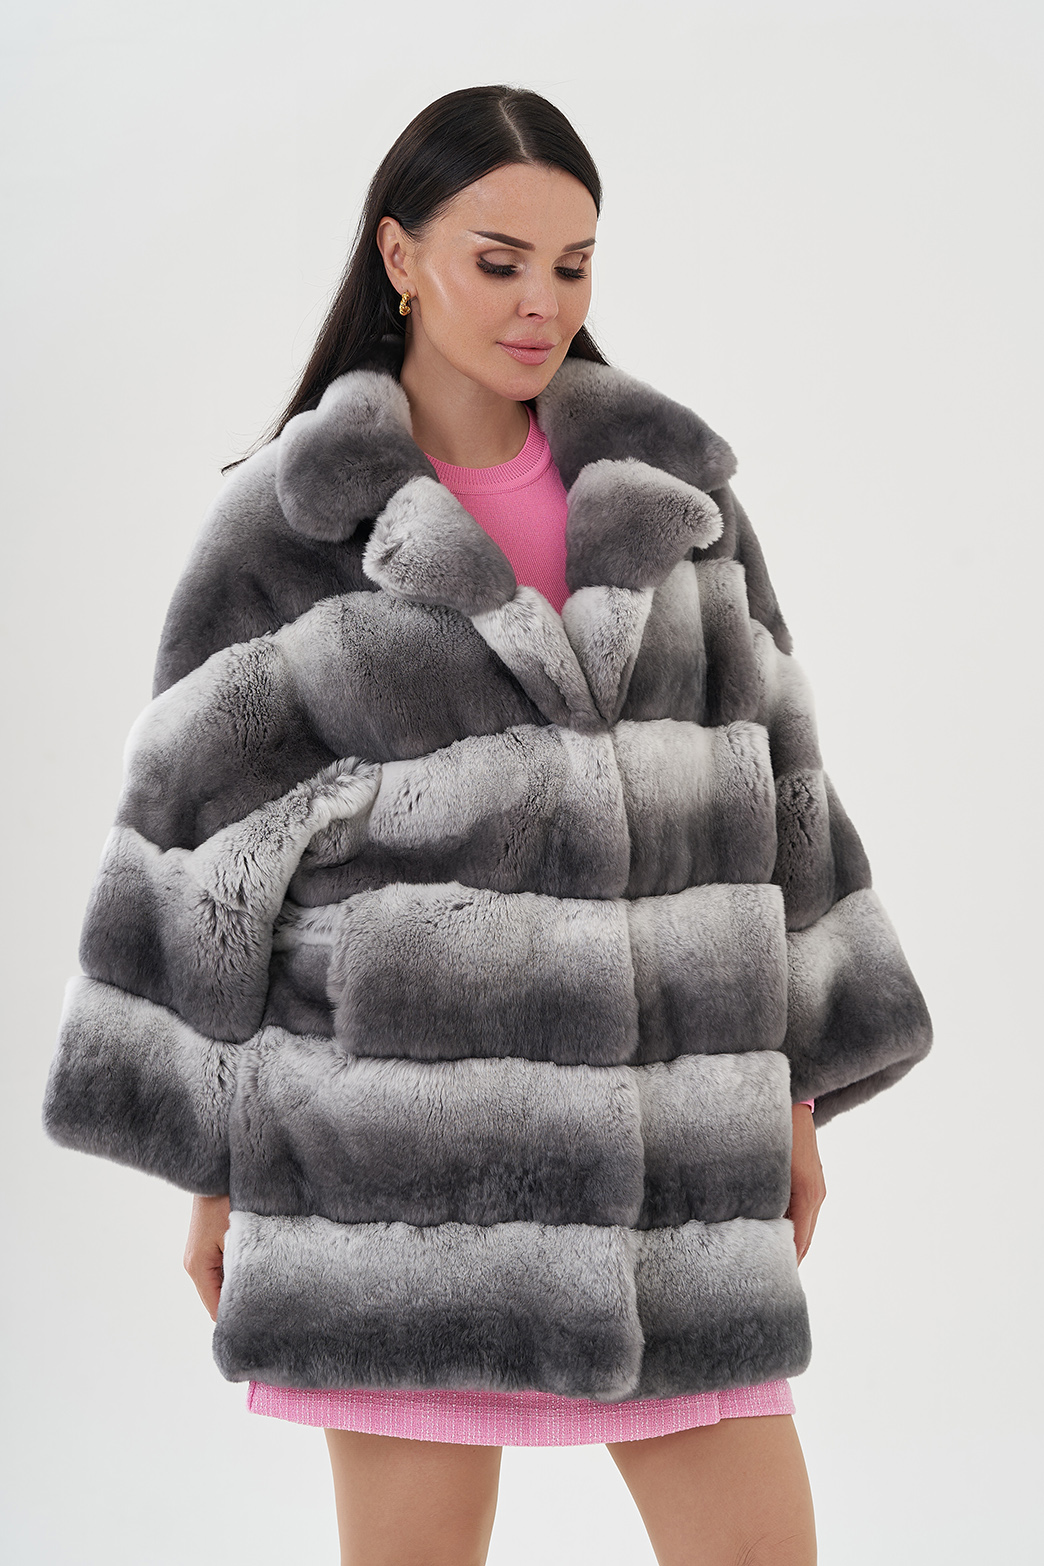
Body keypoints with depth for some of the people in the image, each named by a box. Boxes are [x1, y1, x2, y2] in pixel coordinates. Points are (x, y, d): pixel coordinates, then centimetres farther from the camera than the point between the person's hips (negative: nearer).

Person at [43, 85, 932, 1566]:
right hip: (405, 1133, -3)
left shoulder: (669, 489, 9)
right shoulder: (284, 528, -2)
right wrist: (214, 1165, 0)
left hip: (652, 1135, 4)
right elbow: (199, 828, 0)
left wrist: (794, 1086, 11)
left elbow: (753, 769, 12)